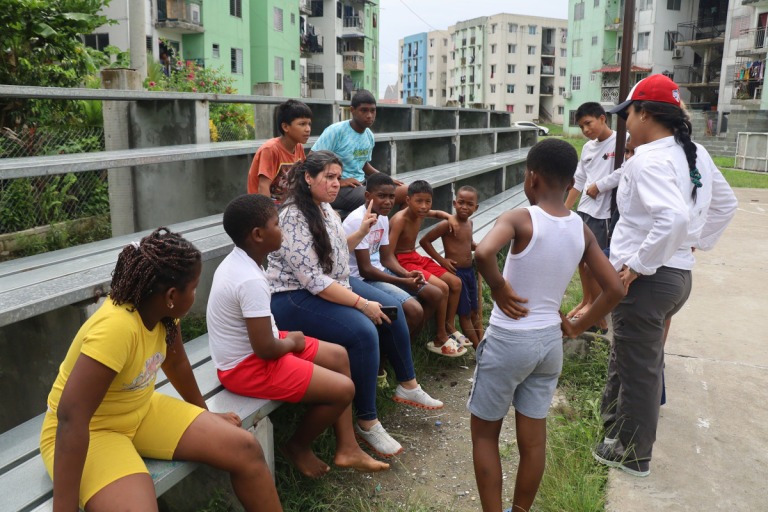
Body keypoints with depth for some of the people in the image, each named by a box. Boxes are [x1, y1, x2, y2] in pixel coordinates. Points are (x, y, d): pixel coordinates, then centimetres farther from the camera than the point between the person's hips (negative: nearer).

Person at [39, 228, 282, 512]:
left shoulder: (161, 309, -9)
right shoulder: (115, 327, -34)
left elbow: (176, 363, 8)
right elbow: (71, 417, -36)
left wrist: (206, 414, 20)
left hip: (141, 413, 7)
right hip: (89, 431, -7)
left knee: (245, 449, -5)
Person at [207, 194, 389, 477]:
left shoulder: (236, 261, 3)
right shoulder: (251, 280, -29)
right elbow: (265, 349, -28)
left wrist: (286, 337, 2)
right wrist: (292, 342, -8)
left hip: (249, 351, 11)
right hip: (248, 366, -11)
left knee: (339, 356, 13)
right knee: (343, 389, -11)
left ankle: (346, 449, 18)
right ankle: (298, 447, 16)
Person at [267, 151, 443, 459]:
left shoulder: (325, 208, 6)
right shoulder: (294, 218, -23)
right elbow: (313, 280, -27)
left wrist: (362, 231, 5)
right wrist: (361, 303, -24)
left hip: (334, 284, 10)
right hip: (294, 298, -10)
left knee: (392, 309, 6)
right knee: (364, 332, -28)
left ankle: (408, 387, 20)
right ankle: (366, 423, -14)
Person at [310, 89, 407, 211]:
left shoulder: (369, 135, 8)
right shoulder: (335, 131, -14)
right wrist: (338, 181, -22)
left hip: (361, 183, 8)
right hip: (337, 189, -7)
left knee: (404, 191, -5)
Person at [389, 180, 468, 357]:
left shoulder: (420, 214, -1)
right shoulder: (400, 220, -25)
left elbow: (436, 213, 28)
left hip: (417, 258, 9)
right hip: (402, 261, -9)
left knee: (456, 283, 5)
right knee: (442, 288, -22)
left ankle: (449, 328, 18)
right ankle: (440, 340, -7)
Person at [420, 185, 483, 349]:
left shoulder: (469, 223, 7)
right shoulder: (448, 224, -18)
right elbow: (424, 241, -16)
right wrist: (441, 260, -17)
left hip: (469, 271, 8)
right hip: (455, 272, -8)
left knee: (475, 310, 18)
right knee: (464, 313, 3)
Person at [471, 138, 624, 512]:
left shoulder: (520, 218, -17)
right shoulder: (582, 230, 0)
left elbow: (483, 253, -36)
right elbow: (615, 289, 3)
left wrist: (499, 288, -19)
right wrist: (577, 327, 8)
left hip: (508, 340, -5)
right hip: (550, 342, 6)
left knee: (483, 432, 13)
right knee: (533, 439, 17)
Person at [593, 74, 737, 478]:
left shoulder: (649, 159, -20)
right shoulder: (695, 154, 8)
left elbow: (674, 217, -35)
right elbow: (725, 204, 20)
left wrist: (638, 265, -24)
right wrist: (697, 243, 19)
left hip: (645, 278, -9)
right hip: (678, 274, 9)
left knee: (638, 367, 6)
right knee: (630, 357, 25)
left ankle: (633, 454, 25)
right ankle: (618, 425, 43)